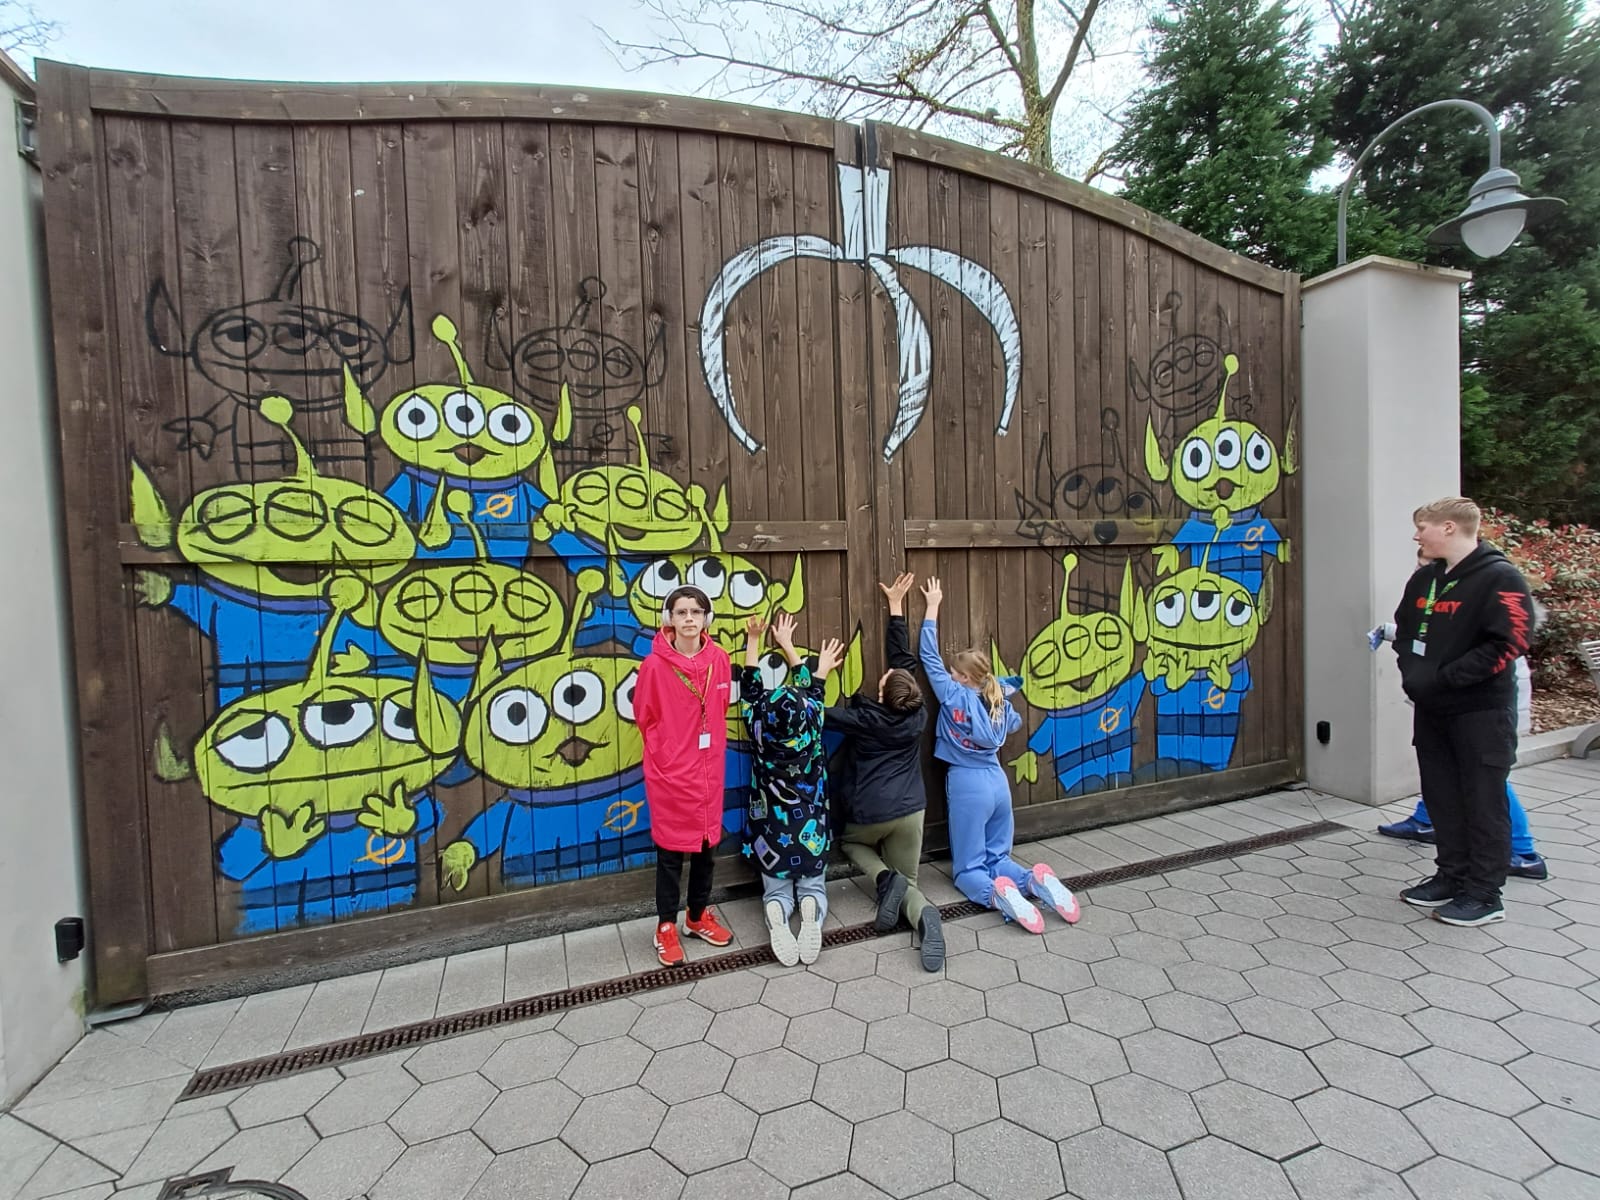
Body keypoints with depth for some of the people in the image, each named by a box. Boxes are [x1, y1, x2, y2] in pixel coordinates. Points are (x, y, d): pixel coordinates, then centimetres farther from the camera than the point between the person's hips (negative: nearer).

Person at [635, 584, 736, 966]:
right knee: (671, 849, 7)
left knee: (706, 844, 16)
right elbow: (644, 716, -2)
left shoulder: (720, 659, -4)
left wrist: (708, 745, 12)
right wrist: (667, 751, 6)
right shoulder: (655, 664, -15)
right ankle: (666, 926, 26)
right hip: (669, 772, -4)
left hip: (709, 769, 4)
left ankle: (699, 917, 35)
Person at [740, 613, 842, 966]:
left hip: (771, 835, 0)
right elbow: (810, 689, -1)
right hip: (811, 834, 0)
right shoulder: (812, 730, -17)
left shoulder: (760, 733, -18)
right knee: (813, 887, 21)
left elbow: (751, 688, -5)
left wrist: (753, 639, 3)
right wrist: (787, 644, 10)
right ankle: (812, 914, -13)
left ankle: (776, 917, -15)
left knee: (776, 892, 19)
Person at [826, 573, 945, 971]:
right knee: (908, 882, 16)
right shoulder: (916, 714, -5)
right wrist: (895, 606, 9)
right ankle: (925, 915, -19)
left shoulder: (863, 718, -14)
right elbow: (903, 659, 3)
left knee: (850, 841, 32)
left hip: (869, 814, -3)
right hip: (910, 812, 3)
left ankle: (885, 878, 2)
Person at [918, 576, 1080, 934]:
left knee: (967, 870, 4)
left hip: (968, 786, -6)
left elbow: (930, 658, -6)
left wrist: (932, 607, -2)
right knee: (998, 859, 18)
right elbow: (1015, 723, 29)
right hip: (997, 783, 6)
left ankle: (999, 895, -26)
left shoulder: (955, 696, -10)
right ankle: (1037, 880, -11)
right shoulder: (999, 703, 6)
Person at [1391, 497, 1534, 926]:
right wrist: (1412, 670, 1)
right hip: (1430, 710, 7)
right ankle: (1452, 876, 27)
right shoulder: (1425, 579, 10)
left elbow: (1508, 644, -18)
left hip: (1481, 712, -7)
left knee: (1484, 802, 3)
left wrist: (1445, 677, -20)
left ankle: (1485, 894, 14)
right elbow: (1404, 631, 17)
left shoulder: (1500, 577, -12)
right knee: (1442, 798, 14)